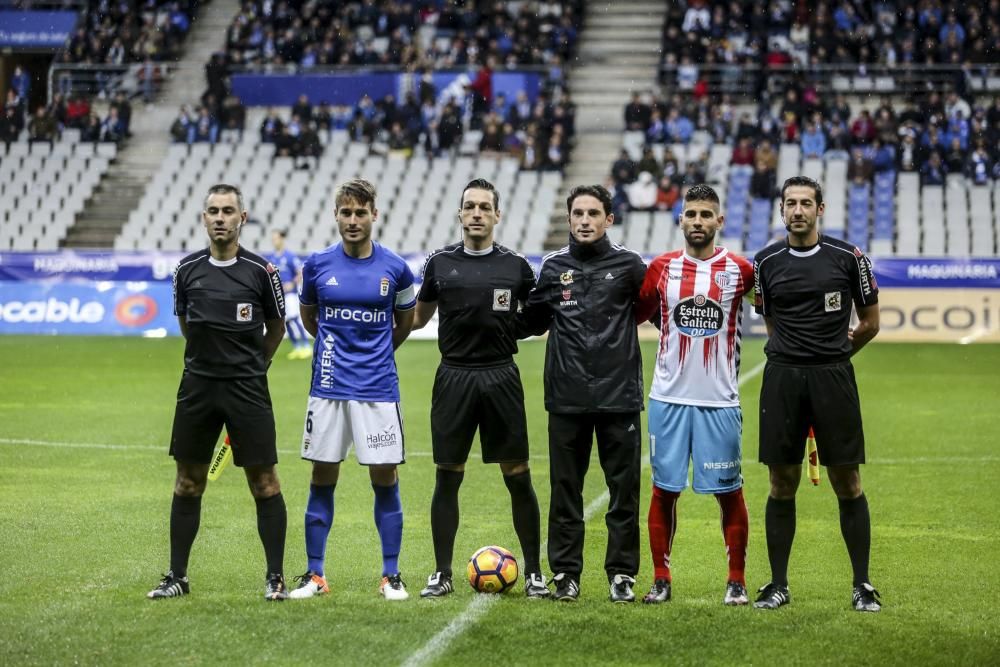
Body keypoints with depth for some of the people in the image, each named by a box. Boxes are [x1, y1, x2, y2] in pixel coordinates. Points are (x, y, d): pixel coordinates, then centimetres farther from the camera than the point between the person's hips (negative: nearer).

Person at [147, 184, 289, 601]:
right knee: (188, 482, 7)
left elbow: (276, 328, 10)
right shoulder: (187, 269, 3)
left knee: (263, 481, -2)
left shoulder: (261, 270, -4)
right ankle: (177, 576, 16)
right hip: (197, 386, 3)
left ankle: (275, 577, 7)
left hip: (247, 389, -3)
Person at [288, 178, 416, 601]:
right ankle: (314, 575, 12)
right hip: (329, 387, 1)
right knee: (322, 479, 4)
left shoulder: (394, 268, -1)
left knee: (385, 479, 0)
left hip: (378, 388, -1)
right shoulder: (318, 264, 1)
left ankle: (391, 575, 10)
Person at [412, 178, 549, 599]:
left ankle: (534, 573, 10)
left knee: (518, 477, 1)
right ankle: (442, 574, 12)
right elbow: (418, 317, 16)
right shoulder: (440, 263, 5)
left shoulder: (515, 265, 3)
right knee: (447, 477, 3)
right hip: (453, 376, 1)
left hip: (501, 376, 0)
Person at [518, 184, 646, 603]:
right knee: (565, 489, 5)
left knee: (624, 489, 3)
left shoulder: (628, 265, 2)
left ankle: (622, 574, 11)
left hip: (619, 395, -2)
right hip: (566, 398, 2)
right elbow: (531, 320, 18)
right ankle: (565, 573, 13)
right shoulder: (553, 267, 8)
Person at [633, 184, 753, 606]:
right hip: (668, 397, 2)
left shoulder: (739, 270, -1)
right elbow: (634, 316, 14)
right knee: (664, 489, 5)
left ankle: (737, 581, 14)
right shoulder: (661, 268, 4)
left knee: (728, 492, 3)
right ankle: (661, 579, 14)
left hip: (720, 401, -1)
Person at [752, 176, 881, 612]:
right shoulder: (766, 262, 6)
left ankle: (862, 585, 9)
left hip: (833, 377, -1)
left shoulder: (848, 258, 0)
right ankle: (778, 585, 13)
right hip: (782, 379, 2)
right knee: (782, 484, 4)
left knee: (847, 484, 1)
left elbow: (870, 322, 10)